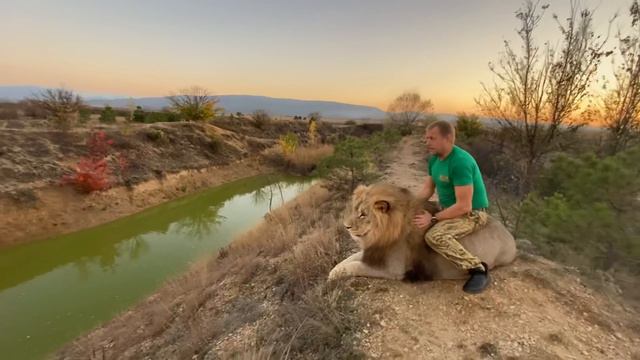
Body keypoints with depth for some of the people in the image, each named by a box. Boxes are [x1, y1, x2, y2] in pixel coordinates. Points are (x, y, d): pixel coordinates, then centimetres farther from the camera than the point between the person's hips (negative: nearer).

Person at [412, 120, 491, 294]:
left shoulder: (460, 162, -26)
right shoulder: (434, 159, 2)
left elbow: (464, 206, -29)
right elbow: (427, 190, 7)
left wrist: (433, 219, -26)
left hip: (472, 214, -9)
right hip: (448, 210, 9)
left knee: (435, 236, -31)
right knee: (413, 223, 7)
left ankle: (478, 269, -14)